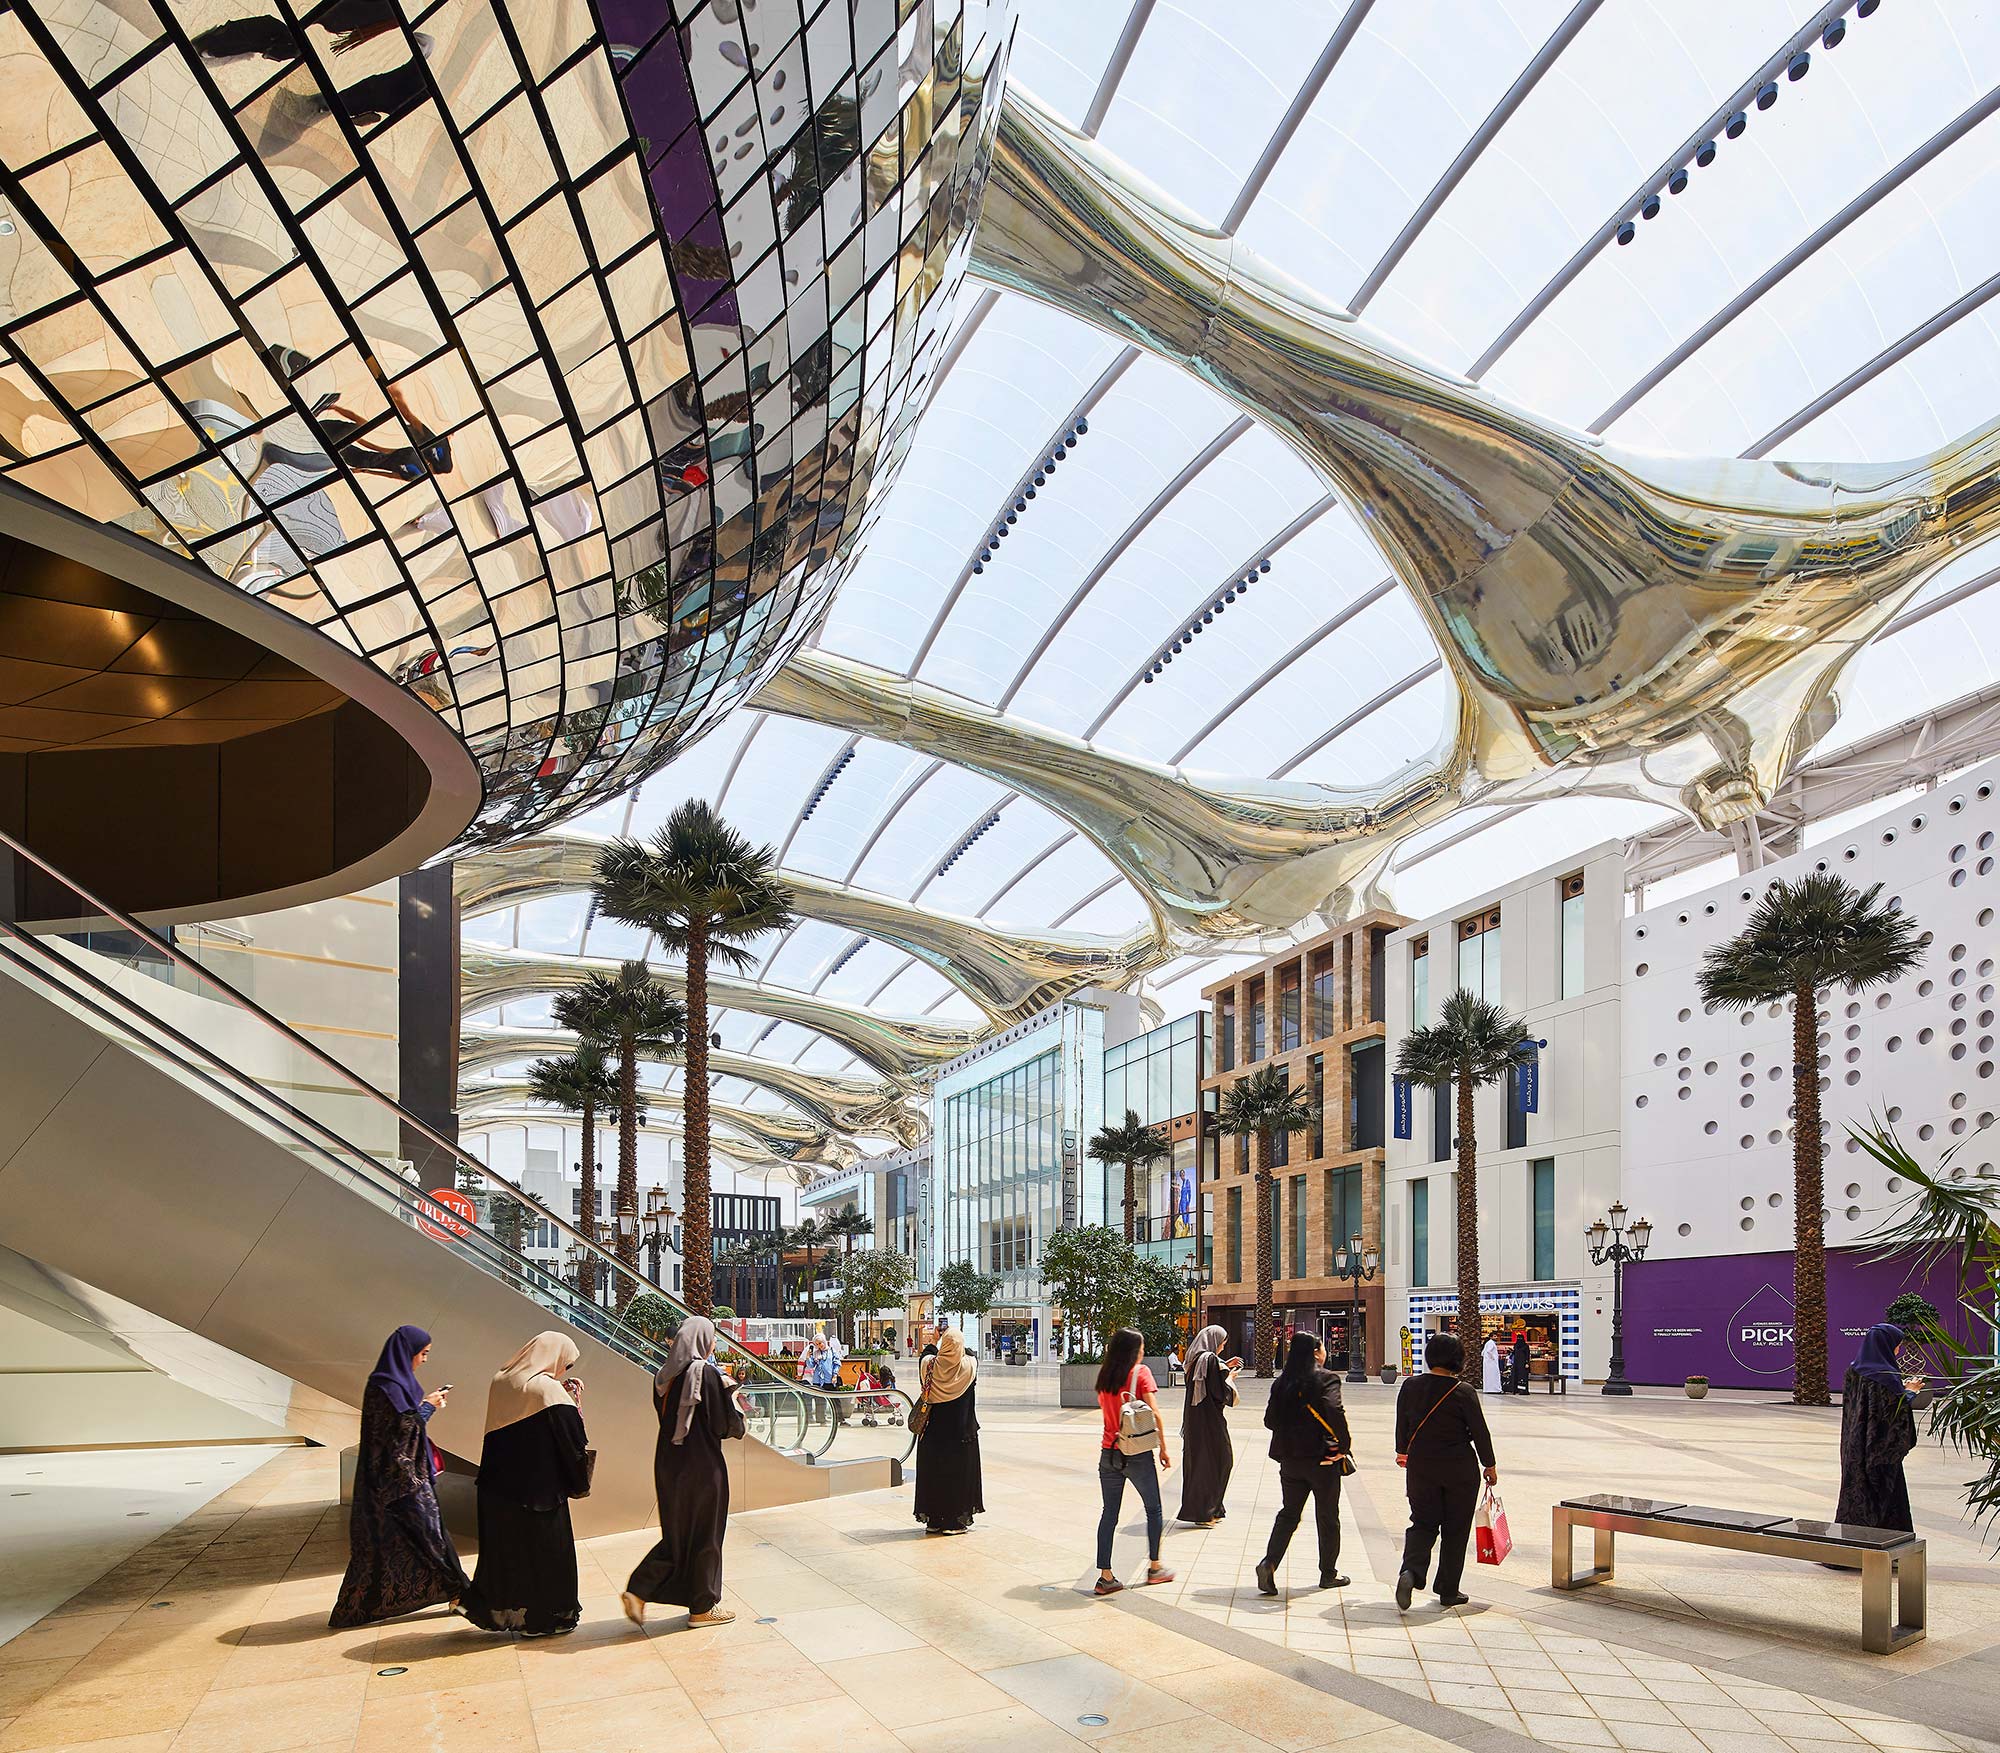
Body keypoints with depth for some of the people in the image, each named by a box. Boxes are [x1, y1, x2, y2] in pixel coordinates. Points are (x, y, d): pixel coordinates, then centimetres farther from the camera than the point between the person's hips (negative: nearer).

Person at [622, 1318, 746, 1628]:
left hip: (669, 1464, 7)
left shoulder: (665, 1376, 4)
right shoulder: (706, 1373, -17)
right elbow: (724, 1425, -16)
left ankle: (638, 1592, 9)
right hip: (702, 1466, -7)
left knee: (677, 1534, 18)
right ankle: (703, 1606, 17)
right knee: (705, 1535, 7)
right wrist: (732, 1399, 4)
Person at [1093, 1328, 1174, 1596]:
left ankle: (1105, 1576, 4)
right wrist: (1163, 1449, -5)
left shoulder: (1104, 1375, 5)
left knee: (1109, 1514, 8)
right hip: (1138, 1453, -4)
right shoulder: (1140, 1372, -9)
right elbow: (1154, 1414, -12)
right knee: (1153, 1510, 15)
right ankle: (1154, 1567, 23)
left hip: (1108, 1453, 4)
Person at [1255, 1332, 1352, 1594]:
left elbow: (1270, 1420, 5)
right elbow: (1334, 1412, -27)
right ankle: (1328, 1574, 23)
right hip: (1321, 1458, -4)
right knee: (1327, 1518, 12)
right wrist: (1345, 1444, -15)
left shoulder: (1282, 1381, 4)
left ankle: (1269, 1562, -6)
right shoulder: (1326, 1379, -13)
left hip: (1290, 1459, 5)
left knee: (1289, 1513, 12)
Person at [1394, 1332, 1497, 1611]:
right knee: (1456, 1530, 11)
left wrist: (1402, 1452, 27)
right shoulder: (1463, 1392, -13)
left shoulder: (1411, 1386, -3)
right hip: (1460, 1469, -3)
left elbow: (1402, 1425, 8)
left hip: (1421, 1466, 3)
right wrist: (1489, 1466, 8)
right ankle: (1448, 1591, 16)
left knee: (1423, 1523, 11)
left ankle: (1410, 1571, -14)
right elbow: (1479, 1432, -6)